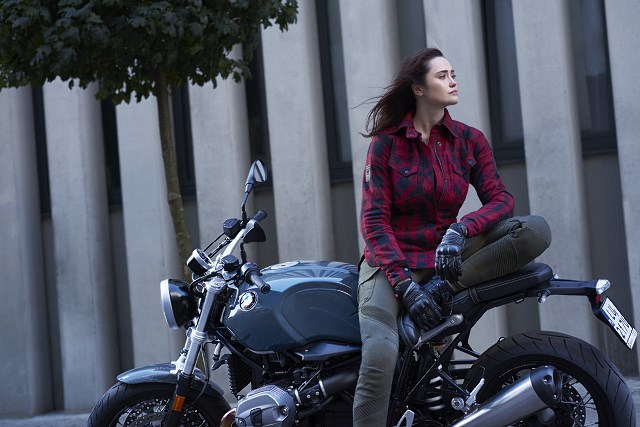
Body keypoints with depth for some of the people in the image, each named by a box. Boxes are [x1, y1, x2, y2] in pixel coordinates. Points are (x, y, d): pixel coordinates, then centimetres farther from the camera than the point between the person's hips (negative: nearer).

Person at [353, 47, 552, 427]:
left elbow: (500, 198, -1)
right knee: (380, 359, -32)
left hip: (447, 256, 4)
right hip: (392, 260, -4)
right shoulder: (386, 142, -1)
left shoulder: (470, 140, 8)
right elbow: (374, 220, -7)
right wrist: (405, 285, -19)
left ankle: (443, 289, -22)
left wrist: (460, 230, -23)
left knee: (536, 229, -19)